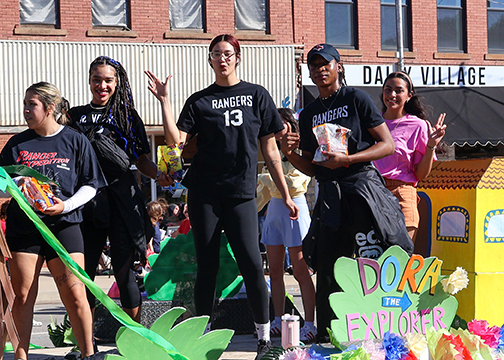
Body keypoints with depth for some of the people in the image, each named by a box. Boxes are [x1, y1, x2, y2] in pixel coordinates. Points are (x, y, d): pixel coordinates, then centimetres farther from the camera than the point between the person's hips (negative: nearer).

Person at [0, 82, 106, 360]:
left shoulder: (76, 141, 3)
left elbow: (89, 186, 4)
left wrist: (65, 205, -11)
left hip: (63, 224, -2)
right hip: (23, 225, 2)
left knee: (74, 293, -7)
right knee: (23, 295, 4)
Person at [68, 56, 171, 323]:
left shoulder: (128, 117, 9)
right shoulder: (76, 116, 13)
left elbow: (141, 160, 9)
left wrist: (158, 175, -9)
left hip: (121, 199, -2)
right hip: (87, 199, 2)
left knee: (123, 271, -2)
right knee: (83, 272, 3)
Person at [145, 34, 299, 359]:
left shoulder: (257, 95, 9)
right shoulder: (199, 101, 8)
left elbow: (270, 149, 9)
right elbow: (176, 139, -5)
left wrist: (285, 195, 7)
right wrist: (164, 100, -11)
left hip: (242, 192, -1)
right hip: (204, 192, 1)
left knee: (251, 262, -11)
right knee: (207, 265, 3)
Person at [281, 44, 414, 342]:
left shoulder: (356, 99, 2)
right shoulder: (308, 115, 17)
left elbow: (388, 145, -3)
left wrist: (347, 159, -13)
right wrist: (290, 154, 0)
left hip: (361, 183, -5)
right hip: (329, 192, 5)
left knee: (373, 259, -11)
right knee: (327, 265, 4)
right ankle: (327, 335, 13)